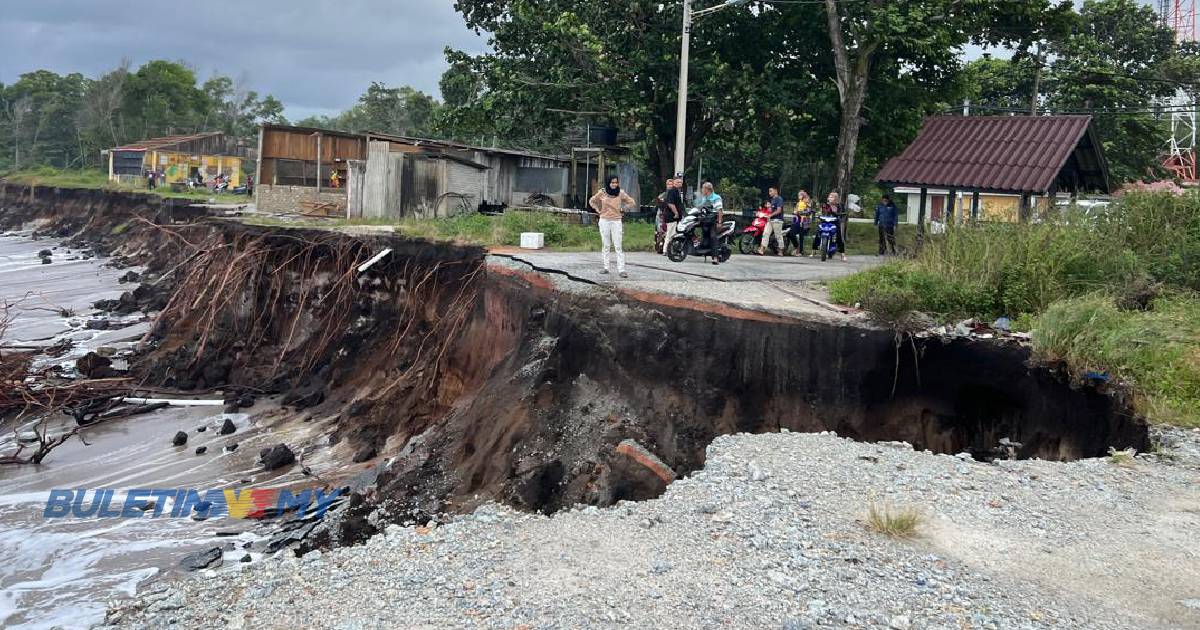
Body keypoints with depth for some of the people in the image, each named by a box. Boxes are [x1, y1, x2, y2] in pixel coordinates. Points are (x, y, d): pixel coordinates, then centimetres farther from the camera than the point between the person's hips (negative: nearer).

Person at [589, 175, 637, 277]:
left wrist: (622, 209, 3)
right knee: (606, 246, 8)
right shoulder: (602, 192, -1)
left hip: (616, 222, -1)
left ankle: (621, 270, -12)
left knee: (618, 247, -7)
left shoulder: (621, 193, -2)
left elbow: (632, 203, 9)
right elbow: (591, 201, 15)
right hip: (604, 221, 1)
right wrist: (598, 210, 6)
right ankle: (605, 267, 15)